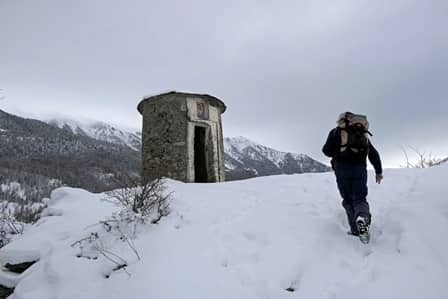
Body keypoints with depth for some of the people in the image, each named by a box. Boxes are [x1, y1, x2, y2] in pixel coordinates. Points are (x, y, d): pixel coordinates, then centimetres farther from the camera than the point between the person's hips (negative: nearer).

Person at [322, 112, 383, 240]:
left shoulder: (336, 131, 12)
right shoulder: (363, 134, 23)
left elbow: (326, 150, 4)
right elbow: (374, 153, 19)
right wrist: (379, 171, 23)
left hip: (342, 167, -2)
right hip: (360, 168, 2)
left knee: (348, 200, 8)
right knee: (360, 198, 3)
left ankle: (356, 230, -2)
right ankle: (363, 217, -29)